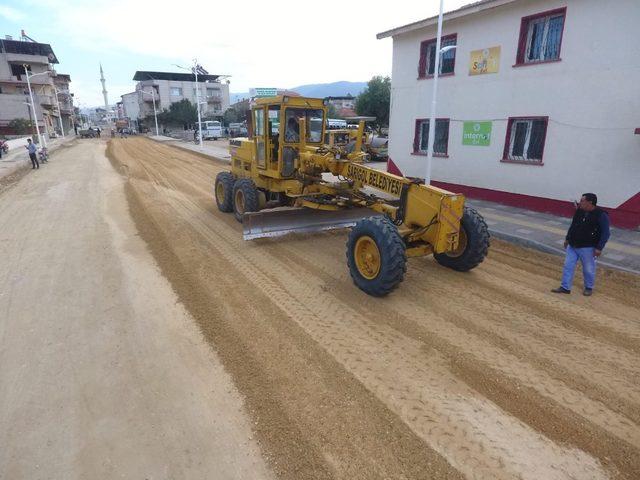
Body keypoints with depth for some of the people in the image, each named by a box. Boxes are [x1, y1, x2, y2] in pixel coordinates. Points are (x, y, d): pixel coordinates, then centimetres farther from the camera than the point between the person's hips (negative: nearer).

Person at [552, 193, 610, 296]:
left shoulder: (601, 215, -14)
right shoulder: (579, 211, 3)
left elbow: (605, 233, -13)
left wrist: (599, 248, -18)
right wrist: (567, 238, 19)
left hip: (587, 248, -6)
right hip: (572, 245, 6)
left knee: (588, 269, 8)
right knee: (568, 266, 7)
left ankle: (589, 288, 29)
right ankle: (565, 287, 16)